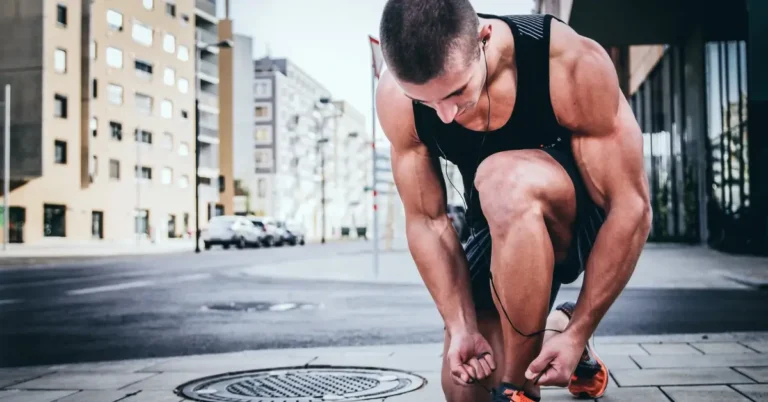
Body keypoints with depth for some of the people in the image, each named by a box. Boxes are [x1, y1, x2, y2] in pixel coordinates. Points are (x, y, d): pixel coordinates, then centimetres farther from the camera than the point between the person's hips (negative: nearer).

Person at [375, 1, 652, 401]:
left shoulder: (573, 65, -31)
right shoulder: (396, 97, -21)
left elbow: (632, 207, -25)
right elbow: (426, 220, -12)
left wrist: (579, 333, -24)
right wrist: (462, 327, -18)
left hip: (587, 220, -4)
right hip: (503, 228, 4)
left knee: (504, 180, -37)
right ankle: (552, 327, 29)